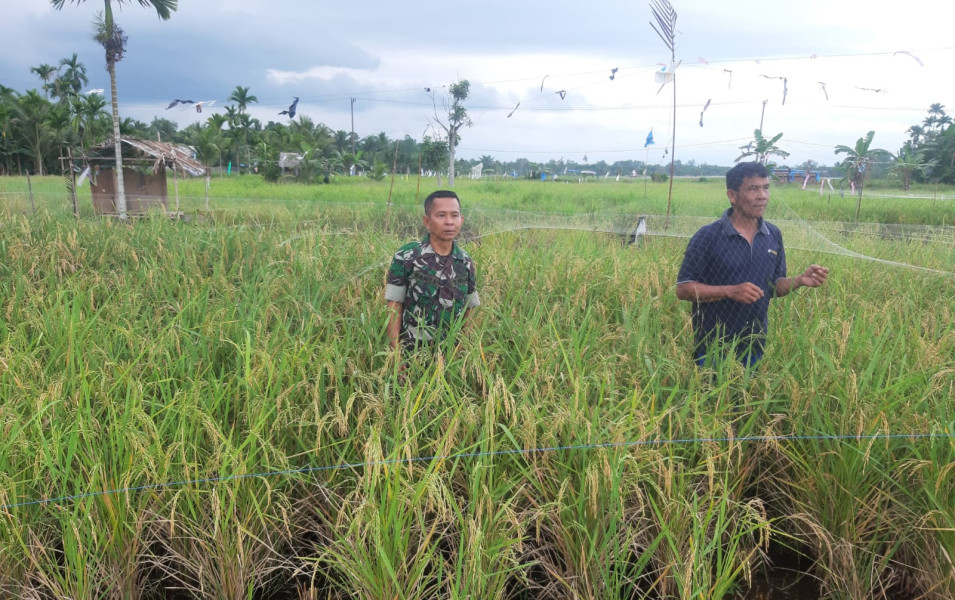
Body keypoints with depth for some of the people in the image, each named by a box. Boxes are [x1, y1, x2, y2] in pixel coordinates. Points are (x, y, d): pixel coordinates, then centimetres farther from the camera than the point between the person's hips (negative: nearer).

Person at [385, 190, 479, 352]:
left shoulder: (465, 262, -1)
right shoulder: (406, 256, -11)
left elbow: (467, 309, 9)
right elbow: (394, 307, -8)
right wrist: (396, 352, -12)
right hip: (410, 350, -3)